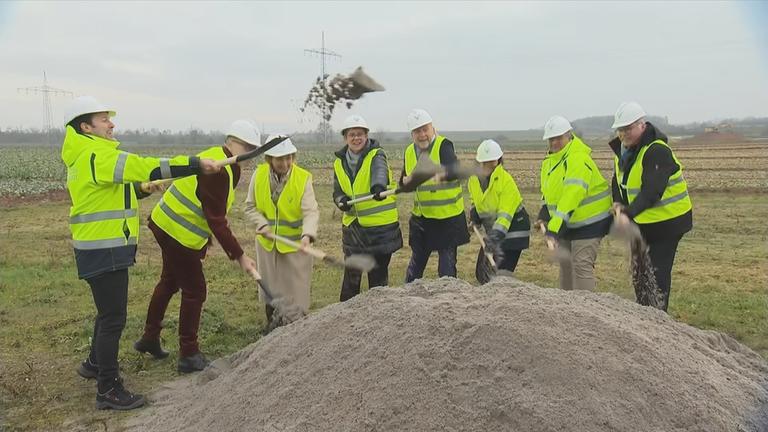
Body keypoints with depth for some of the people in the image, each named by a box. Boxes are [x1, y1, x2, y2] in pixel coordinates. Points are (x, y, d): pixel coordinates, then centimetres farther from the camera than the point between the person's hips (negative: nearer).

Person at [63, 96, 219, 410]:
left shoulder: (85, 156, 15)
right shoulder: (96, 155, -18)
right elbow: (147, 167, -27)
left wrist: (139, 190, 13)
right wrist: (197, 164, -25)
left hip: (103, 247, 11)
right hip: (103, 250, -11)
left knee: (109, 310, 24)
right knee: (113, 316, -4)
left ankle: (95, 363, 42)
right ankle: (108, 390, 5)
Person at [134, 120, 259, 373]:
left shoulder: (216, 158, 8)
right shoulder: (217, 171, -24)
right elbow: (217, 222, -26)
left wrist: (205, 244, 8)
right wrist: (239, 256, -23)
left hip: (168, 225, 11)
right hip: (179, 233, -11)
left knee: (170, 282, 24)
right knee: (194, 291, 0)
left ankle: (150, 338, 40)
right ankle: (189, 356, 11)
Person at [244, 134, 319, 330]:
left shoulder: (303, 178, -19)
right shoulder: (259, 174, -10)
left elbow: (311, 211, -25)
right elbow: (250, 207, -1)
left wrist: (307, 234, -43)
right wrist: (262, 224, -19)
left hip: (295, 242, -3)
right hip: (267, 242, 4)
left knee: (296, 287, 4)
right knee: (269, 285, 19)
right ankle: (272, 322, 39)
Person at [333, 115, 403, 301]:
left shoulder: (376, 155, -8)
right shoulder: (339, 163, 7)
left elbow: (380, 170, -31)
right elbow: (337, 192, 8)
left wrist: (378, 186, -54)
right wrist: (342, 200, -17)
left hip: (381, 225, -3)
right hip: (353, 225, 4)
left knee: (378, 275, 7)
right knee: (351, 274, 7)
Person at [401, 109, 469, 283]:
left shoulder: (443, 145, -14)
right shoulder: (410, 151, 4)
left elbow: (455, 170, -33)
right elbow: (403, 182, 13)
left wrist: (440, 175, -55)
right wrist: (407, 181, -10)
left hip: (448, 216, -5)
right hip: (421, 217, 5)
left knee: (447, 265, 3)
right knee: (416, 261, 18)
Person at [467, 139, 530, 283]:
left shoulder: (506, 180, -24)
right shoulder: (473, 179, -1)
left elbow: (505, 213, -29)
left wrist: (497, 234, -38)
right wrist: (474, 211, 2)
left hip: (513, 228, -8)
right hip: (492, 229, 8)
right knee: (482, 272, 10)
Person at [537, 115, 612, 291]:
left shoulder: (578, 159, -25)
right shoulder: (550, 159, 6)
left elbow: (571, 197, -34)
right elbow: (548, 191, 18)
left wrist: (554, 230, -38)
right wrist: (544, 216, 1)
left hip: (589, 221, -9)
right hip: (568, 223, 9)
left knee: (582, 264, -14)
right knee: (565, 262, 16)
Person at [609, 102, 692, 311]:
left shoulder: (657, 151, -24)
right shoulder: (622, 148, 4)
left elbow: (652, 191, -31)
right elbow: (618, 180, 9)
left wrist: (629, 212, -36)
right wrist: (618, 202, -9)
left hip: (667, 220, -9)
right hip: (643, 220, 9)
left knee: (658, 270, -6)